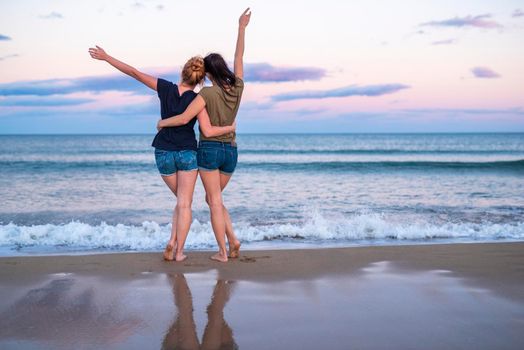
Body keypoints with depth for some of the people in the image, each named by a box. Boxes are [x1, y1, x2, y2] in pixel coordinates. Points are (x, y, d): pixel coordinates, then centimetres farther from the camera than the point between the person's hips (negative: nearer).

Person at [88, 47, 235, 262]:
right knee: (185, 204, 5)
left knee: (182, 200, 19)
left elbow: (134, 73, -4)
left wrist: (106, 57, 5)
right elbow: (208, 131, -21)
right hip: (187, 153, -3)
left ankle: (172, 242, 5)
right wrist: (230, 128, -3)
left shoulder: (165, 88, -7)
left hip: (163, 154, 3)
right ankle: (179, 251, 3)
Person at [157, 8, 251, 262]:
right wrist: (241, 28, 17)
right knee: (213, 198, 20)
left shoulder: (207, 93, -15)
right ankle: (233, 240, 4)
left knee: (215, 202, 1)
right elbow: (239, 57, 11)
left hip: (209, 149, -5)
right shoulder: (238, 88, -1)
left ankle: (222, 252, 0)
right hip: (230, 152, 5)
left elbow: (184, 119, -21)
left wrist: (162, 122, -2)